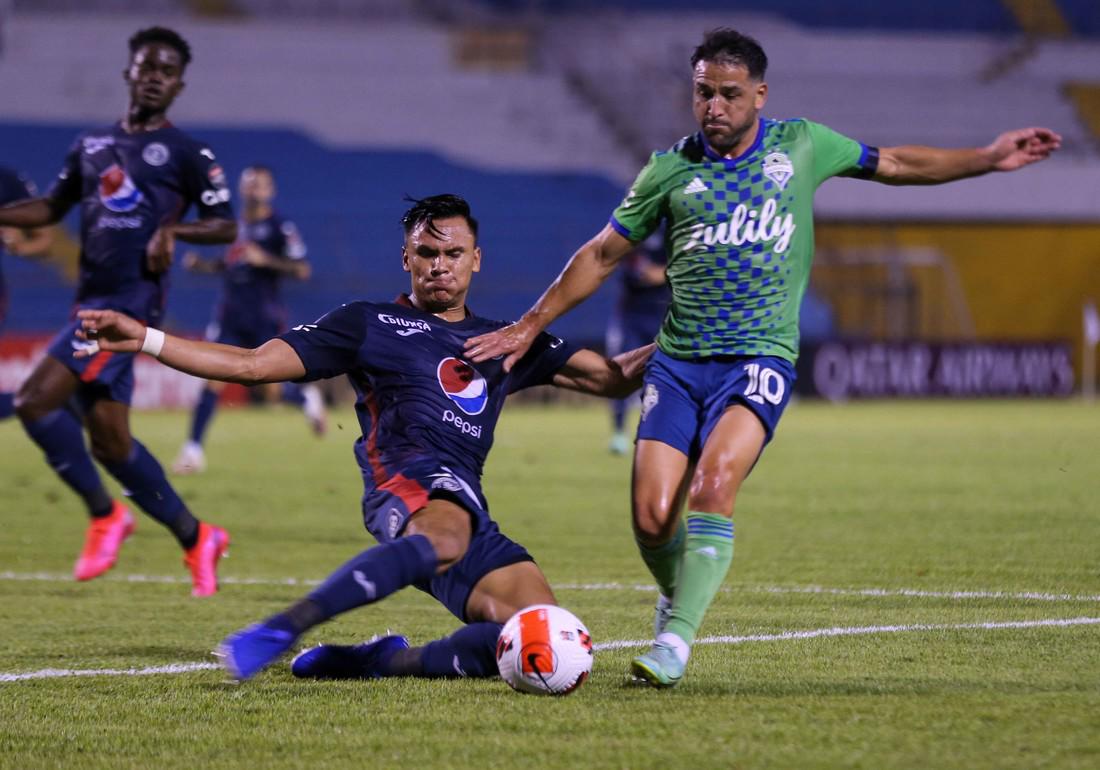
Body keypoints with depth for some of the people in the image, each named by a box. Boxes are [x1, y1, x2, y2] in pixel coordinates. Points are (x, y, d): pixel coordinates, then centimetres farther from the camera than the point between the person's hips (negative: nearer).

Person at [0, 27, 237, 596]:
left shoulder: (187, 154, 0)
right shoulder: (91, 145, 17)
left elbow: (226, 227, 2)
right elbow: (52, 207, 24)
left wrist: (173, 230, -16)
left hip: (132, 299, -7)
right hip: (94, 298, 7)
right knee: (109, 440, 8)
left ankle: (105, 515, -5)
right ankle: (196, 538, 21)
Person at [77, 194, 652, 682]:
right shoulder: (368, 326, 15)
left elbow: (612, 377, 29)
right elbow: (252, 365, 10)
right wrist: (143, 339, 1)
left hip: (470, 507, 5)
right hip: (406, 479, -5)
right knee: (444, 537, -43)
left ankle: (381, 661, -9)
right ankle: (280, 630, -50)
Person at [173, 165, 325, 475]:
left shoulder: (281, 227, -6)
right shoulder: (233, 225, 11)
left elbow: (302, 271, -10)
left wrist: (265, 260, -21)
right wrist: (201, 264, 5)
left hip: (265, 318, -4)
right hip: (230, 315, 4)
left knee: (271, 391, -2)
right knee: (213, 378, -10)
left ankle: (307, 398, 33)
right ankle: (193, 449, -8)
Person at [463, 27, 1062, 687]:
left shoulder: (801, 146, 7)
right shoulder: (671, 169, 6)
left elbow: (893, 164, 21)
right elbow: (603, 255, 15)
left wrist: (987, 159, 17)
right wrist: (531, 326, 15)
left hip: (760, 358, -1)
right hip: (678, 361, 2)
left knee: (713, 481, -28)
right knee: (652, 516, -11)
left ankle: (677, 640, -25)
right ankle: (679, 597, 22)